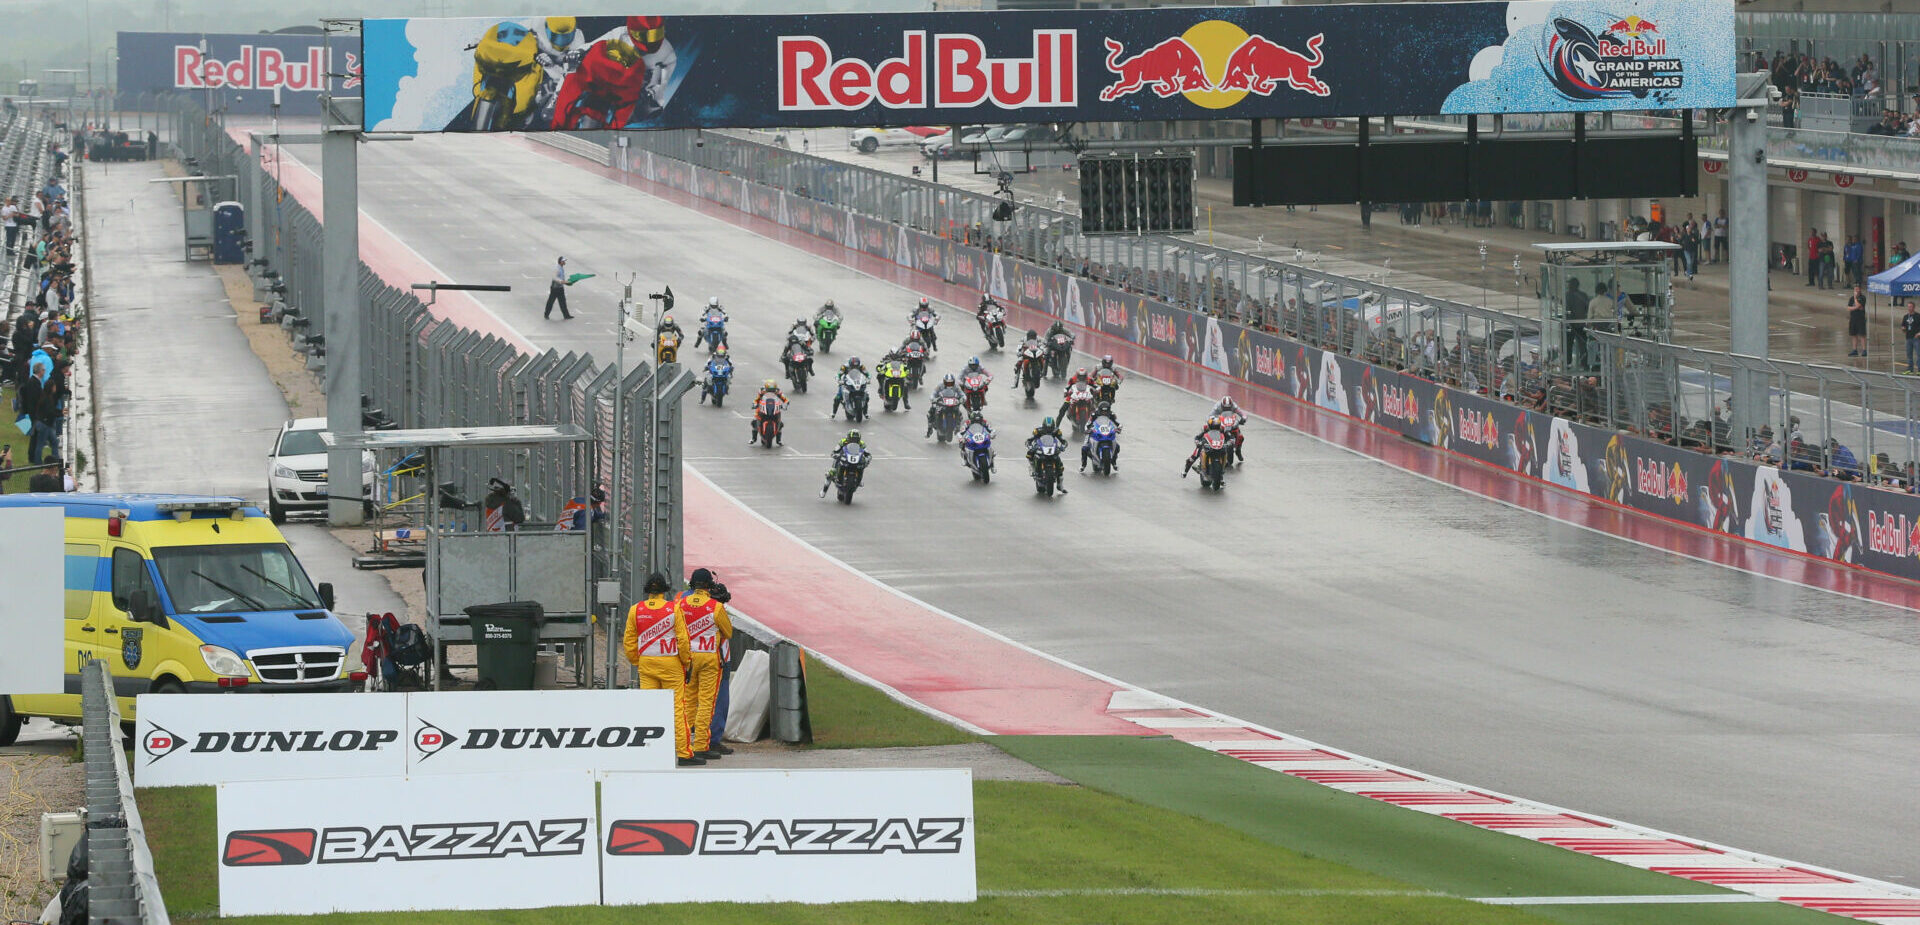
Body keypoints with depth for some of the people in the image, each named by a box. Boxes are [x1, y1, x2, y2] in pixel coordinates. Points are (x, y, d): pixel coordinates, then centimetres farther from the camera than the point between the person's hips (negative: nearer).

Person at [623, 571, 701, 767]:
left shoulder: (636, 610, 1)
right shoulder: (674, 609, -8)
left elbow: (629, 642, 6)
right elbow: (683, 639, -7)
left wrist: (636, 663, 17)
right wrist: (687, 663, 4)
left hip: (646, 663, 3)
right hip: (671, 663, -3)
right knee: (677, 708, -1)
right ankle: (684, 753, -1)